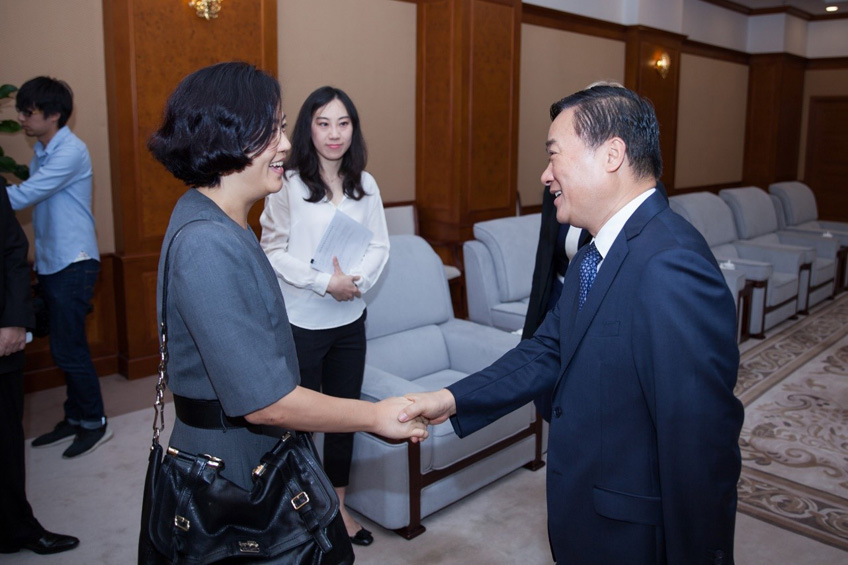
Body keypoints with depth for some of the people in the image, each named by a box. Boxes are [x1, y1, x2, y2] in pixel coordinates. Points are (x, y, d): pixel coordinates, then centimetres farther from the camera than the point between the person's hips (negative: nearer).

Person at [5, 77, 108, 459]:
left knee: (68, 348, -4)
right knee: (65, 346, 14)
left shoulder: (71, 152, -15)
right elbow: (31, 198, 12)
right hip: (51, 264, 9)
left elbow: (23, 196, -21)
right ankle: (75, 419, 26)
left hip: (73, 263, -9)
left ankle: (94, 423, 11)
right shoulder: (42, 152, 14)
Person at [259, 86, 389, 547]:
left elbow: (380, 245, 3)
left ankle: (337, 506, 35)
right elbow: (274, 251, -11)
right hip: (300, 322, -4)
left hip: (349, 319, 4)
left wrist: (357, 279, -15)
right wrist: (325, 281, -19)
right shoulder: (287, 184, -11)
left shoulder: (364, 185, 2)